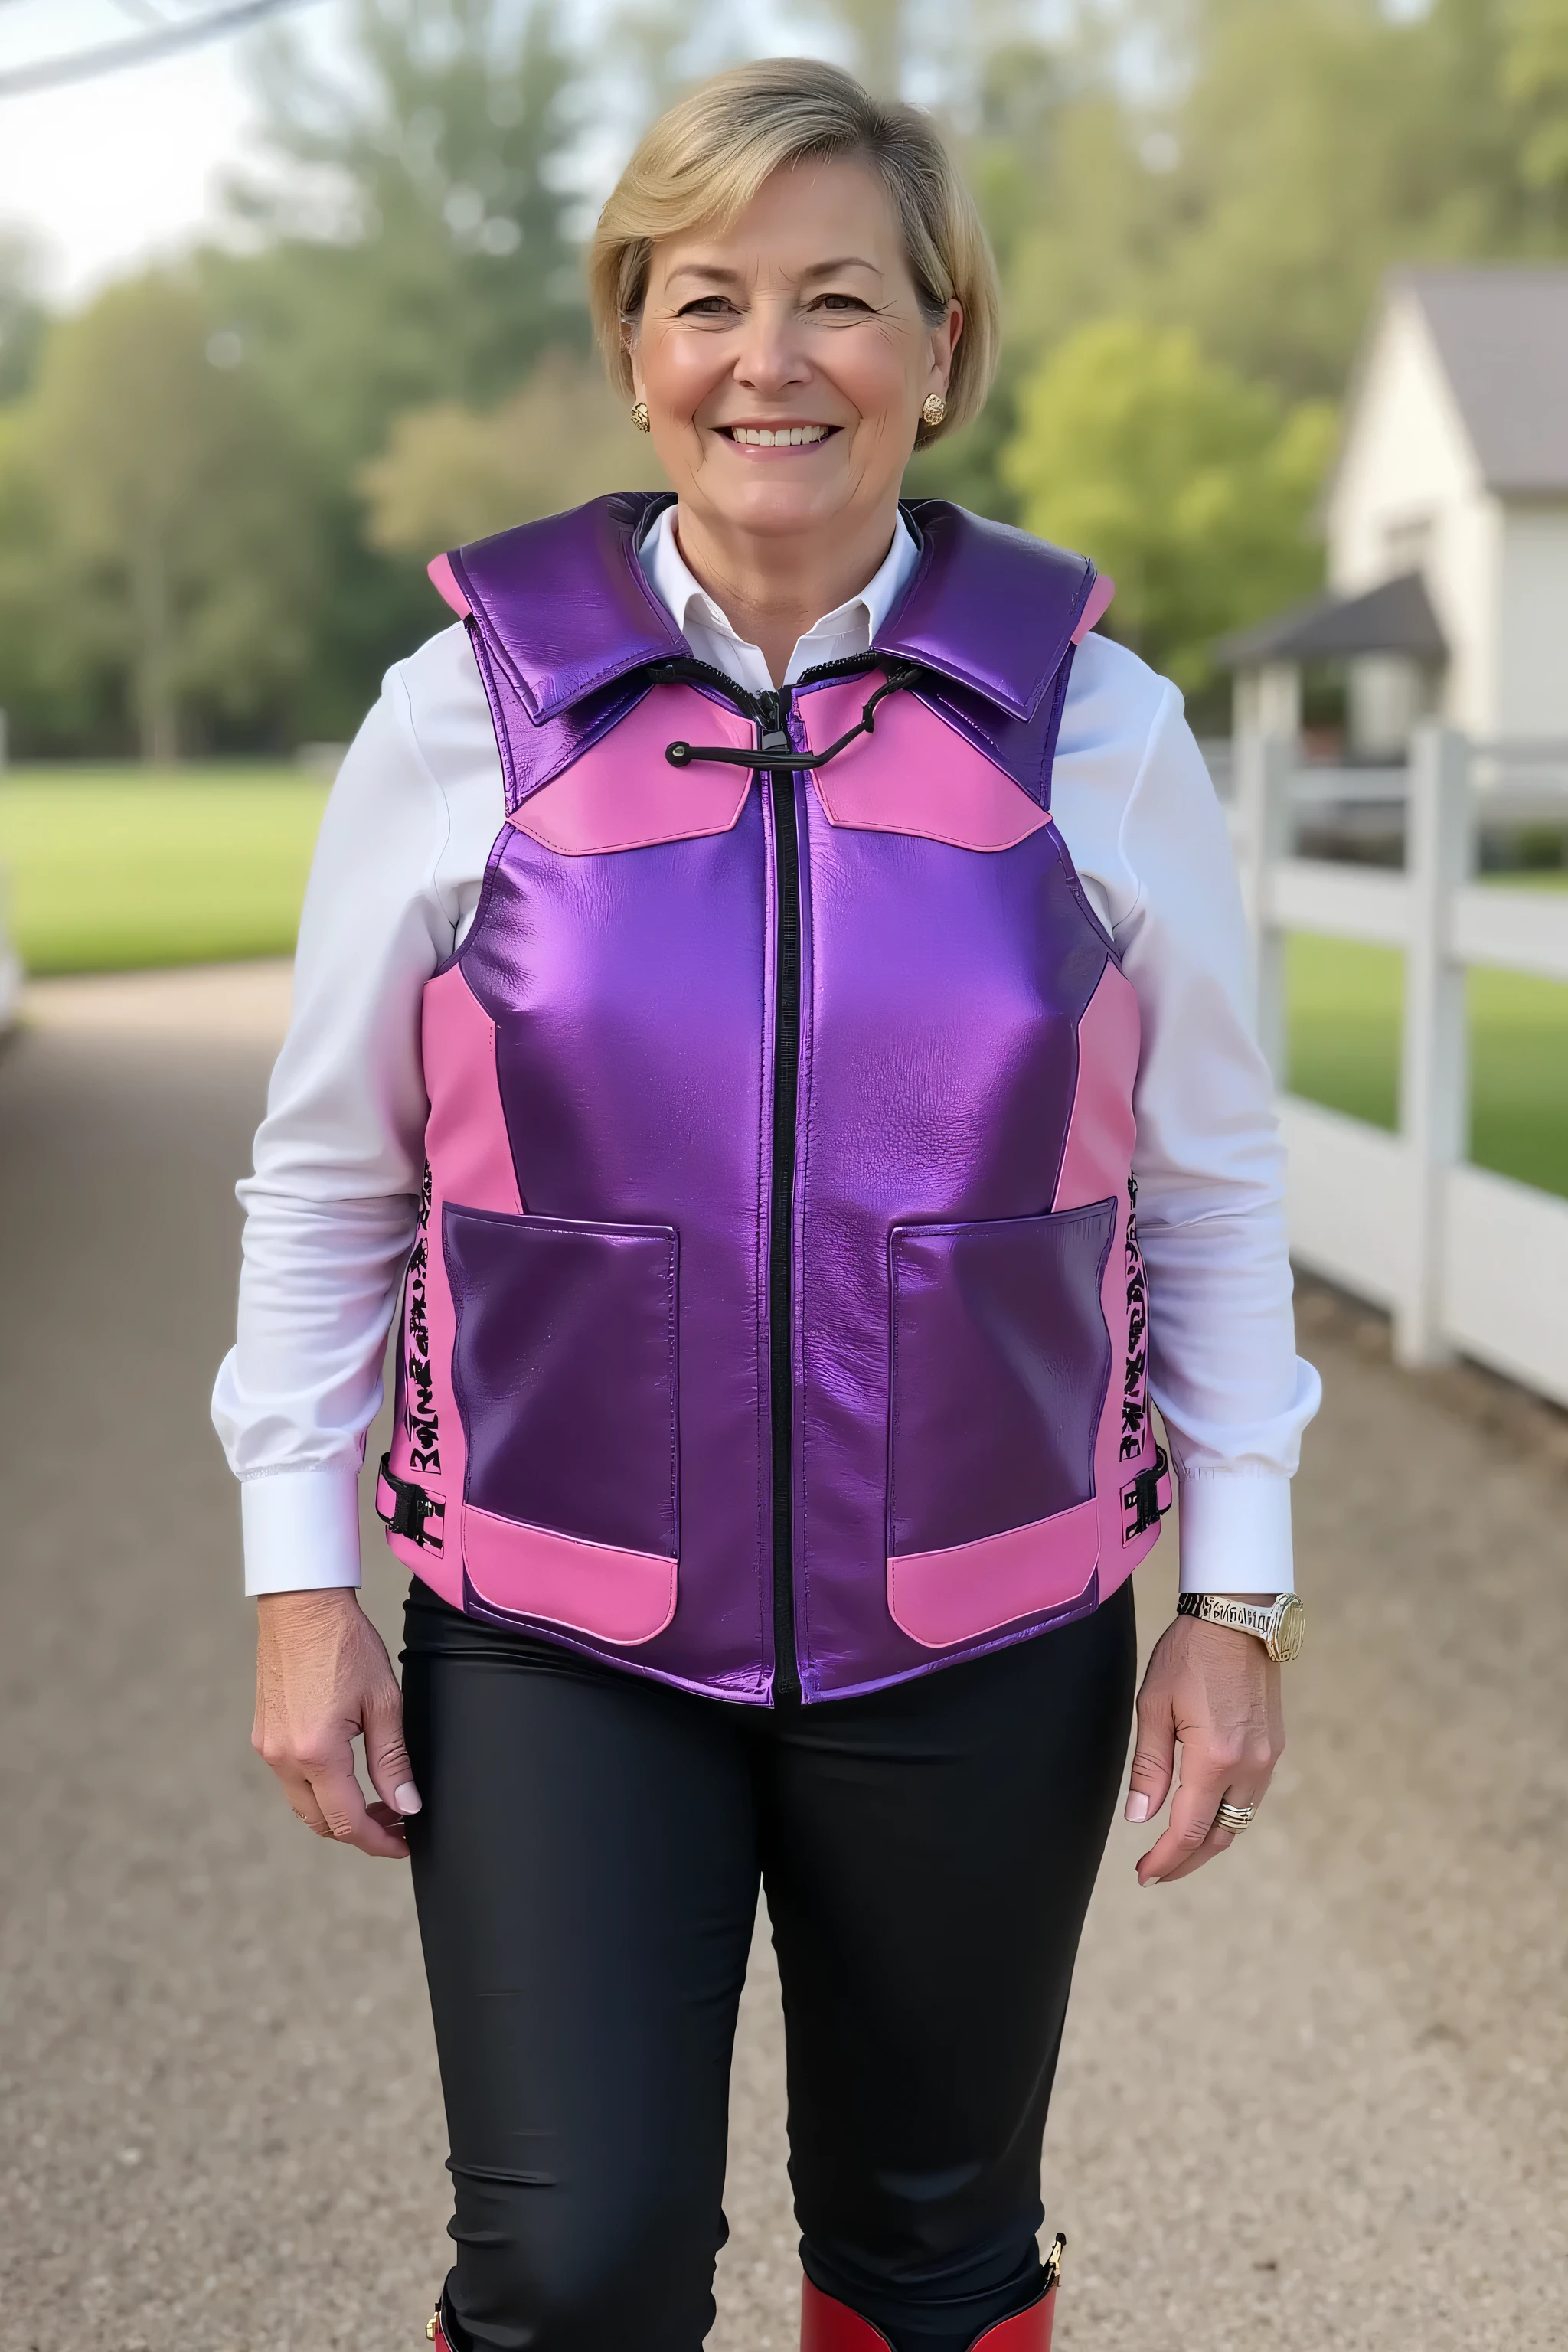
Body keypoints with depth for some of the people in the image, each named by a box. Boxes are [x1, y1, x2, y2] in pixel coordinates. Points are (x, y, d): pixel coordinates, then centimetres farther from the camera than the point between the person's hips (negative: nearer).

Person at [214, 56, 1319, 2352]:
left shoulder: (1097, 731, -2)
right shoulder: (472, 713, -3)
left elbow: (1210, 1187, 5)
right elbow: (327, 1176, 3)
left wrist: (1240, 1598, 2)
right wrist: (300, 1581, 0)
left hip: (978, 1644, 1)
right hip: (553, 1642, -1)